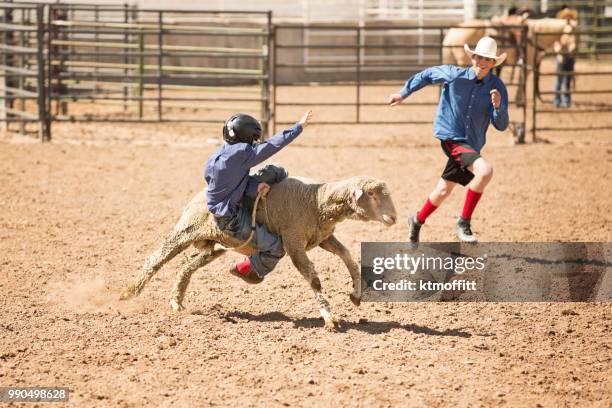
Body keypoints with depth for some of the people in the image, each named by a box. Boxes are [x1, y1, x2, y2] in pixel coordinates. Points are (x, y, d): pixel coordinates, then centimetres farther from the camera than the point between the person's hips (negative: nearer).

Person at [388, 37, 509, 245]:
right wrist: (403, 94, 15)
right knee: (485, 171, -28)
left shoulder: (497, 87, -6)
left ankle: (418, 220, 45)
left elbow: (501, 125, -8)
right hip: (451, 138, -4)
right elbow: (427, 75, 9)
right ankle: (464, 223, -17)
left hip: (471, 144, 4)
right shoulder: (454, 75, -11)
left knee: (443, 191, 17)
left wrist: (498, 106, -28)